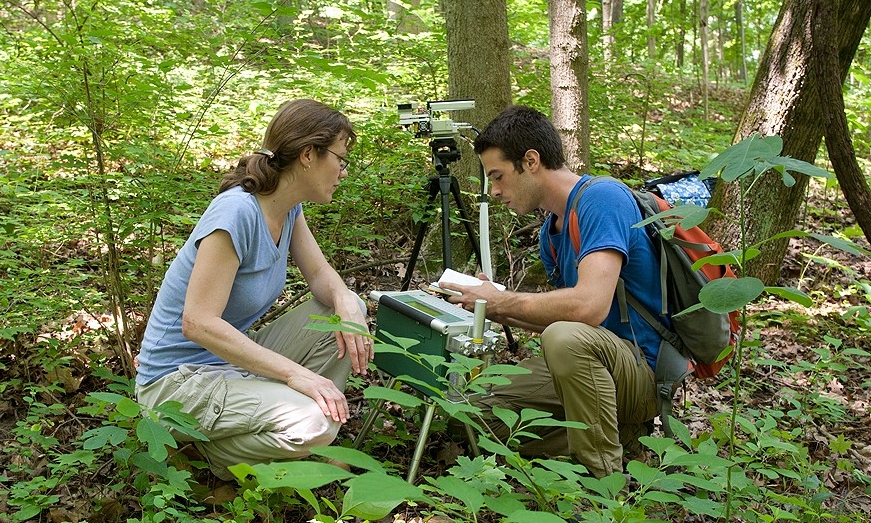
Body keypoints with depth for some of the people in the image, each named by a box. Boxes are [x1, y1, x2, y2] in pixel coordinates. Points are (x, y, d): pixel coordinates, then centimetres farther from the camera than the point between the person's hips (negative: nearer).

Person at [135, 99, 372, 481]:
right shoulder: (237, 211, -26)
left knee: (348, 310, -3)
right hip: (179, 377, -9)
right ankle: (213, 447, -1)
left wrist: (345, 302, -20)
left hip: (236, 358, 9)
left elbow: (320, 274, 5)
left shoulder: (289, 206, 0)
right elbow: (199, 324, -29)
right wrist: (295, 373, -31)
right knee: (314, 425, -30)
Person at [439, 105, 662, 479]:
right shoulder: (551, 229, 10)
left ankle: (605, 479, -18)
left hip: (647, 370, -9)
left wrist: (500, 301, -19)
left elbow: (589, 305, -32)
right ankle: (620, 431, 7)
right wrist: (501, 313, 2)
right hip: (592, 364, 9)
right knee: (478, 407, 2)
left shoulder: (602, 199, -19)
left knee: (566, 337, -38)